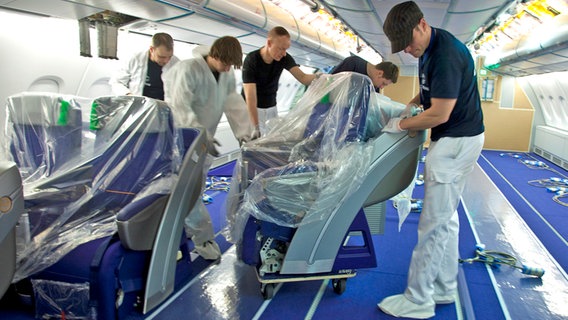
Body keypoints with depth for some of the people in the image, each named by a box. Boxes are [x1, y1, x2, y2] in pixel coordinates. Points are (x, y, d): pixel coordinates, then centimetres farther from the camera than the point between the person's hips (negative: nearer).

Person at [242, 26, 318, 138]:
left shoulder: (284, 58, -9)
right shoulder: (251, 60, -24)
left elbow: (303, 78, -18)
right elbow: (250, 97, -30)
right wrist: (256, 127, -38)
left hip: (272, 108, 5)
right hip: (252, 109, -5)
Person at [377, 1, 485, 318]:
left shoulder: (446, 55, -23)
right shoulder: (429, 48, 7)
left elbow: (439, 114, -23)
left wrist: (400, 125, -9)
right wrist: (412, 102, 9)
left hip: (457, 141, -10)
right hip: (453, 139, 10)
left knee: (434, 224, -4)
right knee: (447, 218, 15)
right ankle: (444, 289, 28)